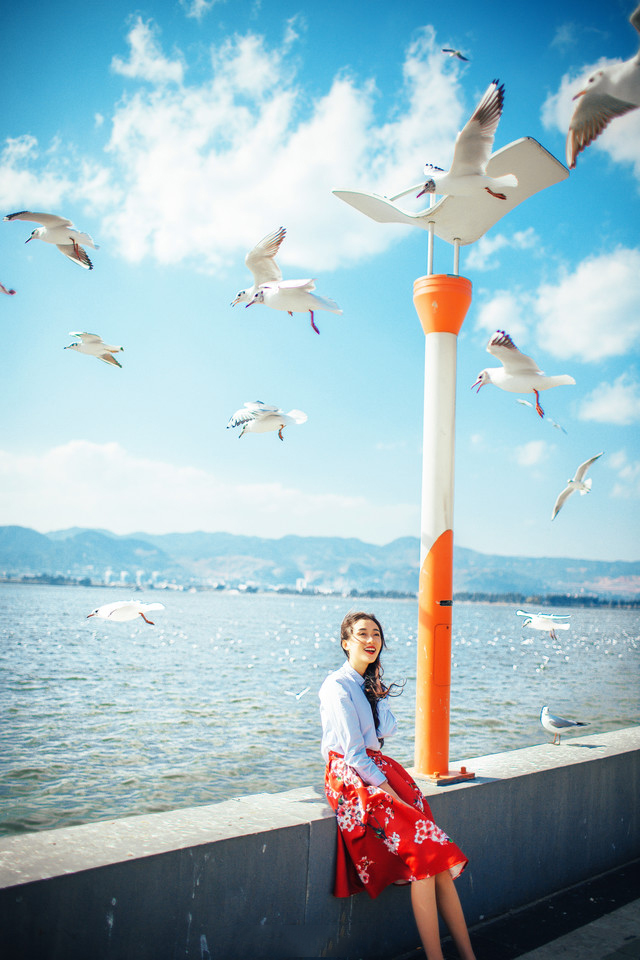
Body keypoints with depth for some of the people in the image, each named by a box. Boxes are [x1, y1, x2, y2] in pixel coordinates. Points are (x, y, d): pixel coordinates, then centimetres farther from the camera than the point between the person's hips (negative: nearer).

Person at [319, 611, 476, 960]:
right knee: (425, 849, -21)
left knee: (436, 854, -9)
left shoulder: (373, 683, 16)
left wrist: (380, 697, -5)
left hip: (378, 768, 7)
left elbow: (387, 731, 9)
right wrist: (387, 788, -13)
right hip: (350, 776, -7)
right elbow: (353, 751, -13)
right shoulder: (337, 687, -9)